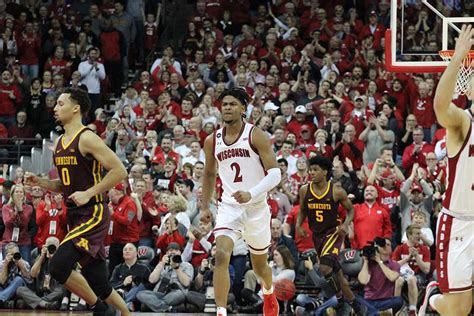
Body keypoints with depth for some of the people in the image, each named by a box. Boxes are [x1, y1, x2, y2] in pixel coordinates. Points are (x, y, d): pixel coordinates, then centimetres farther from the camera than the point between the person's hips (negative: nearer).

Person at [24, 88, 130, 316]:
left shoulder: (87, 139, -12)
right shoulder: (59, 143, 14)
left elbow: (119, 171, -16)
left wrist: (89, 193, -20)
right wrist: (39, 182, 7)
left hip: (93, 214, -9)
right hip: (75, 217, 9)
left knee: (59, 266, -21)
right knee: (99, 285, 9)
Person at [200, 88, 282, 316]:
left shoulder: (255, 136, -10)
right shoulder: (212, 141, 3)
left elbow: (275, 173, -15)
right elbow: (209, 174, 20)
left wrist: (251, 194, -28)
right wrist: (205, 207, 18)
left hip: (256, 207, -2)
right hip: (229, 207, 2)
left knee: (259, 265, 15)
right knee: (221, 256, -23)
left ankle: (269, 294, 49)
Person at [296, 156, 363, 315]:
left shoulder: (337, 191, -13)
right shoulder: (305, 190, -4)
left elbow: (350, 209, 1)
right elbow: (302, 210, 13)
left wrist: (346, 224, -16)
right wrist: (298, 225, -5)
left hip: (334, 232, -5)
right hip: (317, 235, 5)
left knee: (325, 267, -26)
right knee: (335, 272, 14)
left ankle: (337, 297, -6)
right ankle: (353, 303, 32)